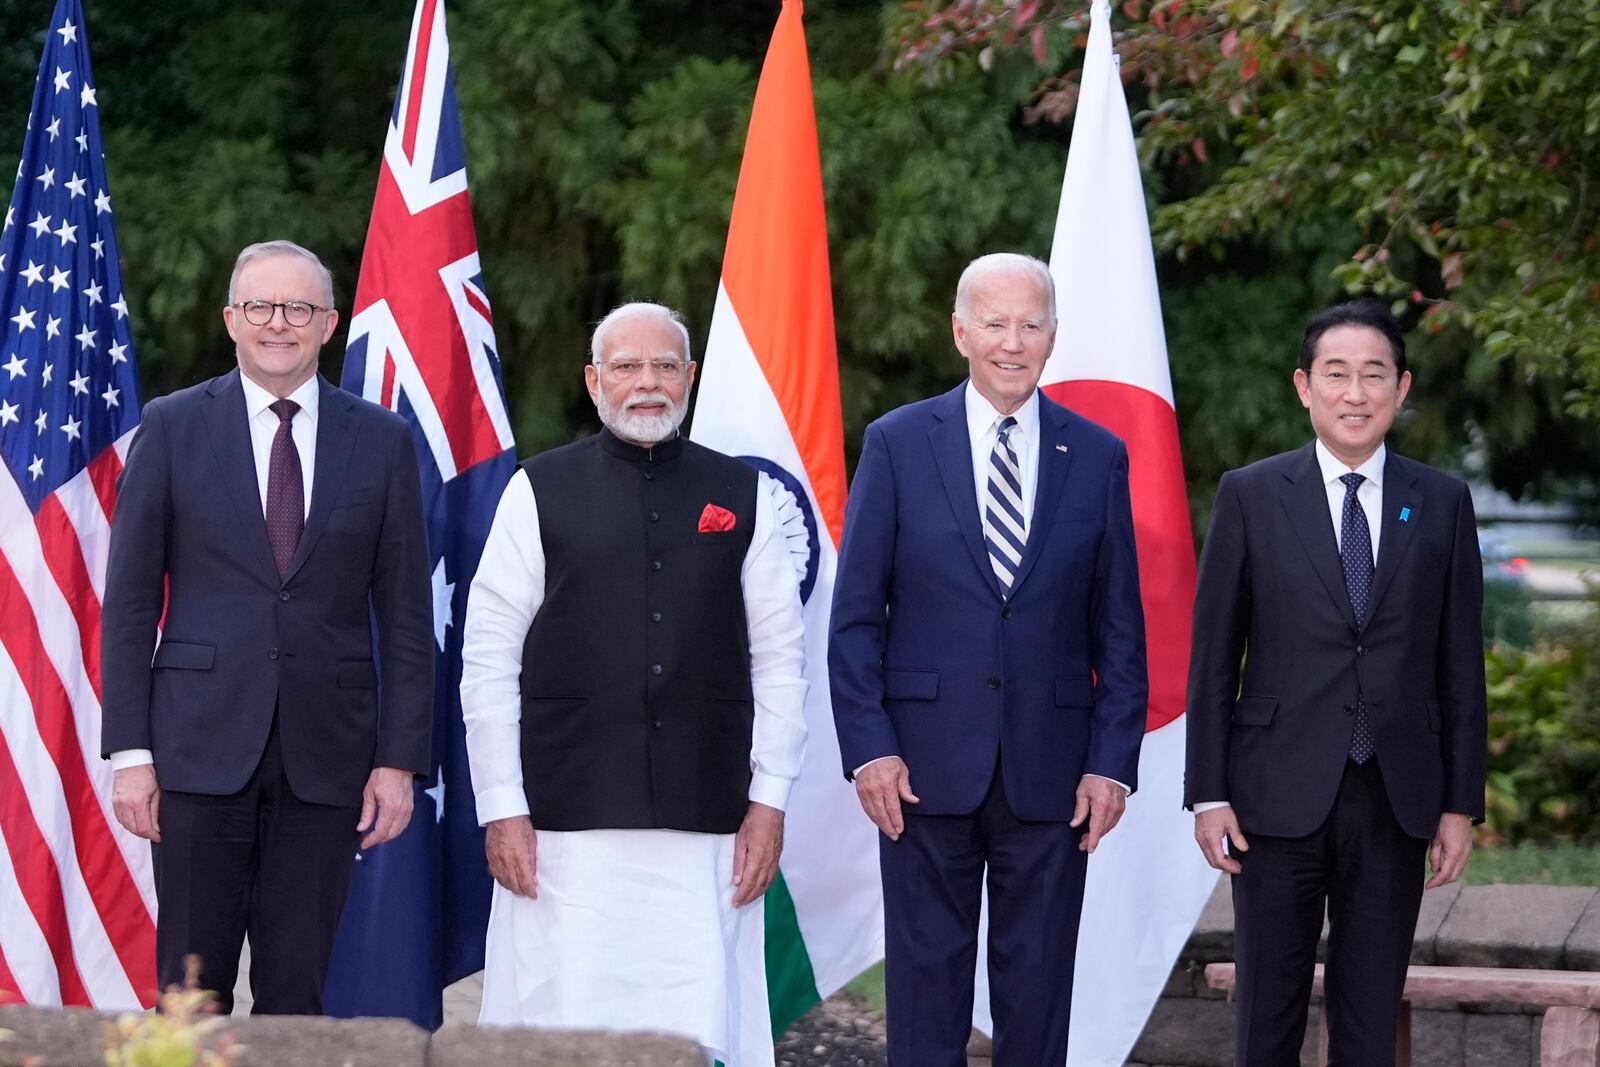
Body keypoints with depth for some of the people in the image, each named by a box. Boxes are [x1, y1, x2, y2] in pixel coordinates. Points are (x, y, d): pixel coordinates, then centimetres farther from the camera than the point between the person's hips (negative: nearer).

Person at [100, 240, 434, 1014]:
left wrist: (400, 758, 0)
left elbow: (405, 612, 7)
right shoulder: (173, 427, 4)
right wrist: (130, 751, -4)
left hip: (325, 752, 1)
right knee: (191, 988, 0)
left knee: (297, 993, 4)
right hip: (202, 746, -1)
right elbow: (130, 601, 3)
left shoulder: (382, 441, 7)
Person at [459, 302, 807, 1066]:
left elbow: (780, 658, 9)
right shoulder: (540, 493, 5)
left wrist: (769, 800, 3)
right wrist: (501, 809, -2)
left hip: (706, 830, 1)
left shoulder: (743, 497, 10)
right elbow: (488, 660, 3)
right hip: (566, 826, -1)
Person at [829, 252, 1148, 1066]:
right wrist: (868, 747, -7)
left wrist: (1113, 761, -1)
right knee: (926, 975, 3)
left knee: (1038, 983, 5)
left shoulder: (1097, 457, 6)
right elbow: (855, 616, 2)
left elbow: (1120, 626, 6)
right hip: (927, 763, -1)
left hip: (1050, 768, 1)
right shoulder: (898, 443, 2)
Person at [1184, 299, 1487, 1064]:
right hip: (1281, 794, -1)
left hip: (1396, 801, 2)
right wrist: (1208, 794, -4)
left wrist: (1461, 802, 3)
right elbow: (1212, 656, 1)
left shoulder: (1442, 504, 6)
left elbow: (1460, 662, 7)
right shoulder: (1250, 496, 1)